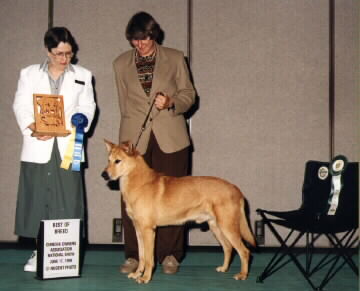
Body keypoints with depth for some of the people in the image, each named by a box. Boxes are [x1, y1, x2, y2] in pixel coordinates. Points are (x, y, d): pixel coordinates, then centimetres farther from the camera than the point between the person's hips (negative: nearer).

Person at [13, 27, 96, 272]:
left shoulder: (83, 76, 14)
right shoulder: (29, 74, 13)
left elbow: (87, 108, 7)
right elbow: (21, 106, 5)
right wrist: (33, 128, -13)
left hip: (68, 147, 0)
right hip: (38, 147, 0)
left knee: (67, 200, -3)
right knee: (38, 198, 0)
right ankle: (40, 251, 8)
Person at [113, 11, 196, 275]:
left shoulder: (175, 58, 6)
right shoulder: (121, 64, 11)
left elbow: (189, 94, 7)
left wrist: (171, 102, -12)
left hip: (170, 137, -1)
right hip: (134, 138, 1)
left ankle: (169, 254, 11)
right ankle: (134, 255, 8)